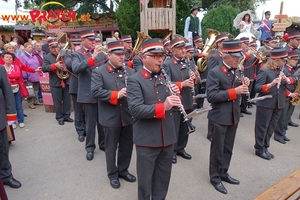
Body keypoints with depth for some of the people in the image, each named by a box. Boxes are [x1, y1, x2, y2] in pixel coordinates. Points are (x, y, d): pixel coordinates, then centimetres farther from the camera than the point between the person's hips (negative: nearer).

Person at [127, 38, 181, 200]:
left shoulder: (165, 78, 8)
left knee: (163, 179, 21)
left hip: (167, 138, 6)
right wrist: (163, 107, -32)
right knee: (145, 180, 14)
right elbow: (136, 109, -23)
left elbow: (171, 105, 11)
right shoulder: (135, 80, -11)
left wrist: (175, 95, -10)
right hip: (147, 140, -5)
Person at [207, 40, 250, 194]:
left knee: (228, 148, 18)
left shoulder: (238, 71, 7)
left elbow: (239, 92, 12)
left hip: (234, 116, 7)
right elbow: (211, 96, -23)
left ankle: (223, 173, 36)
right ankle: (215, 177, 24)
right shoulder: (214, 72, -15)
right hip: (220, 117, -7)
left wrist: (244, 86, -9)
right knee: (217, 149, 8)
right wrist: (234, 91, -27)